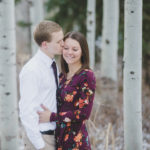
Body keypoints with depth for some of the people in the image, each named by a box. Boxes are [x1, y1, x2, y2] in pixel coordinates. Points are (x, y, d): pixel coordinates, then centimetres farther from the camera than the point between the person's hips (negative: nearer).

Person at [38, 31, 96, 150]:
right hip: (59, 137, 7)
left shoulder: (87, 76, -11)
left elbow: (84, 113, -16)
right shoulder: (62, 76, 10)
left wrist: (52, 117, -13)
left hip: (76, 140, -6)